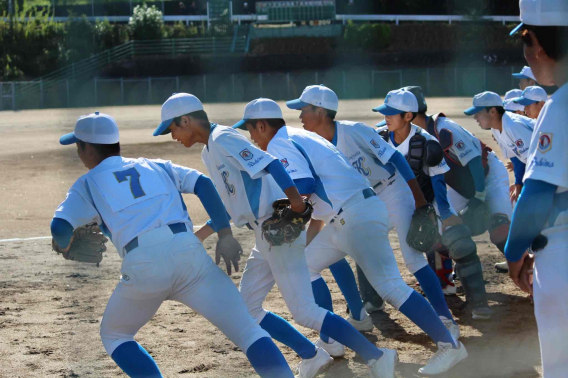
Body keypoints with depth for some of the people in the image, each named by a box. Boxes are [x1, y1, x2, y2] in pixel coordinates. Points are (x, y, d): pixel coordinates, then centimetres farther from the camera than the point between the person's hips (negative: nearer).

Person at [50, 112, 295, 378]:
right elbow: (203, 183, 15)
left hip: (143, 267, -2)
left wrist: (65, 244, 27)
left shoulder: (87, 184, 19)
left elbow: (60, 227, 4)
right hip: (189, 252, 2)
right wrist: (225, 234, 8)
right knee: (248, 332, 2)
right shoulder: (155, 166, 28)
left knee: (114, 336, 25)